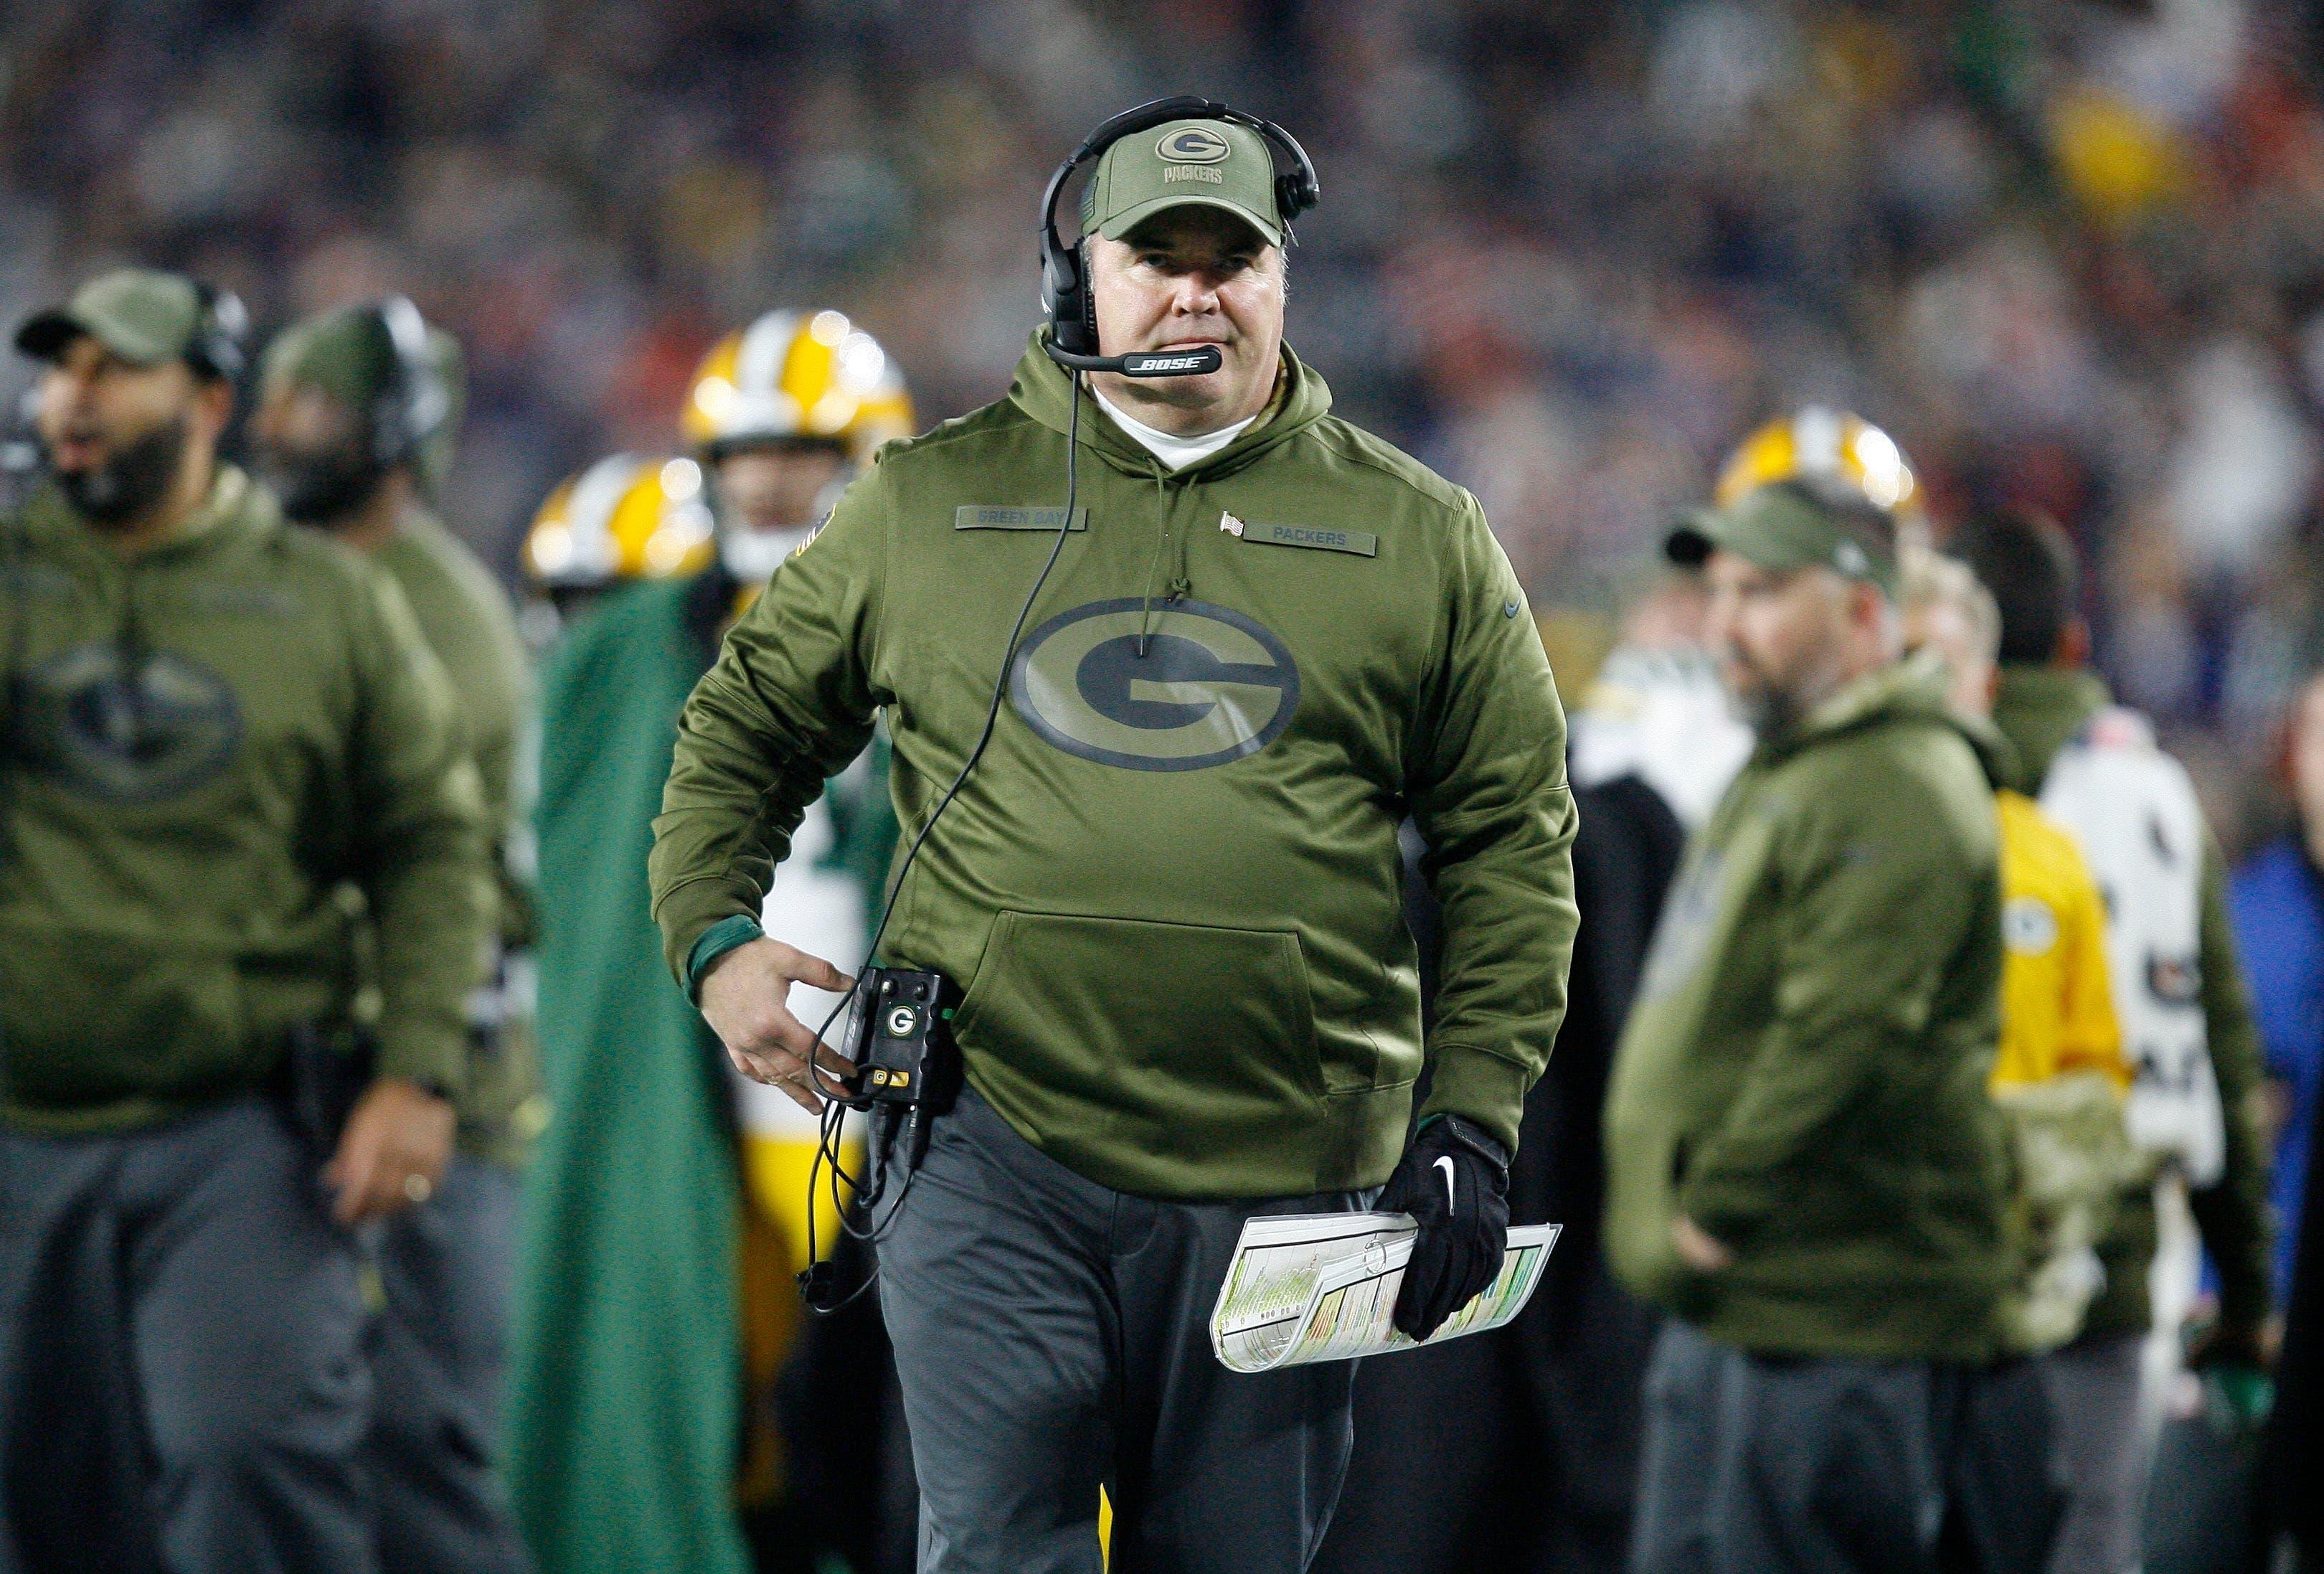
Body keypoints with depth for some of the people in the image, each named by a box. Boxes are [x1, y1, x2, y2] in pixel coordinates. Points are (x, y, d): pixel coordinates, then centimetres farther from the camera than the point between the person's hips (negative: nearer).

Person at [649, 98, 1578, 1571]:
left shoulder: (1418, 536, 9)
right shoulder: (927, 503, 9)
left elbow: (1511, 842, 9)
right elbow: (747, 721, 19)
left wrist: (1474, 1123, 1)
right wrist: (717, 937, 3)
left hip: (1281, 1175, 1)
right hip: (989, 1160, -1)